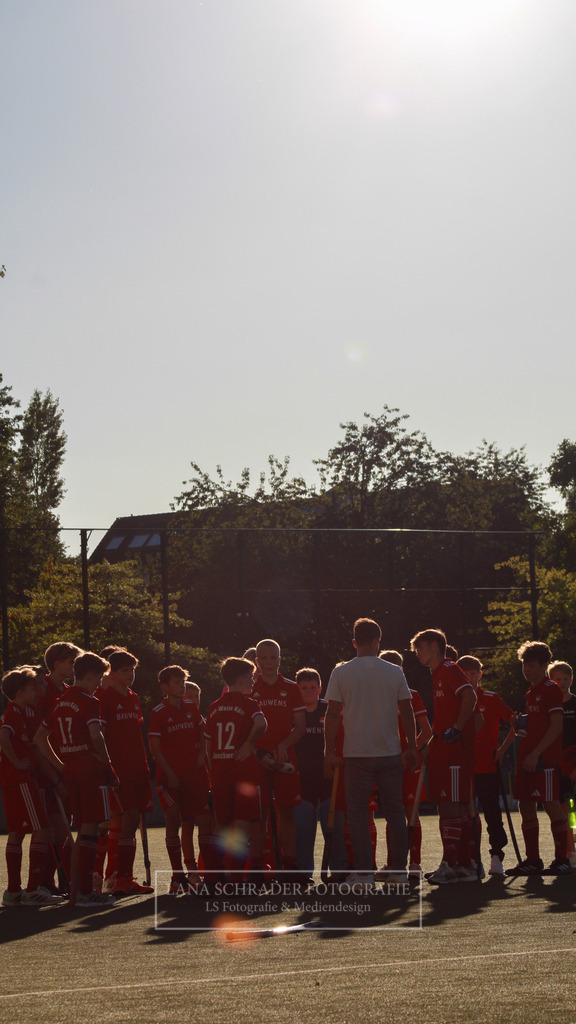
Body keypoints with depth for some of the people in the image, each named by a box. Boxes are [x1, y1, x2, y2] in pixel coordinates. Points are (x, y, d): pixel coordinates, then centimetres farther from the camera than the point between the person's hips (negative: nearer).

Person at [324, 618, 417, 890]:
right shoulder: (394, 672, 1)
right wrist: (411, 747, 11)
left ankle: (364, 873, 0)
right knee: (394, 812, 10)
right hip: (390, 754, 2)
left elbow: (333, 714, -4)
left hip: (357, 754, -2)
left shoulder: (341, 672, -3)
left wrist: (329, 751, 2)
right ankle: (399, 869, 11)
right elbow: (406, 711, 3)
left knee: (358, 812, 4)